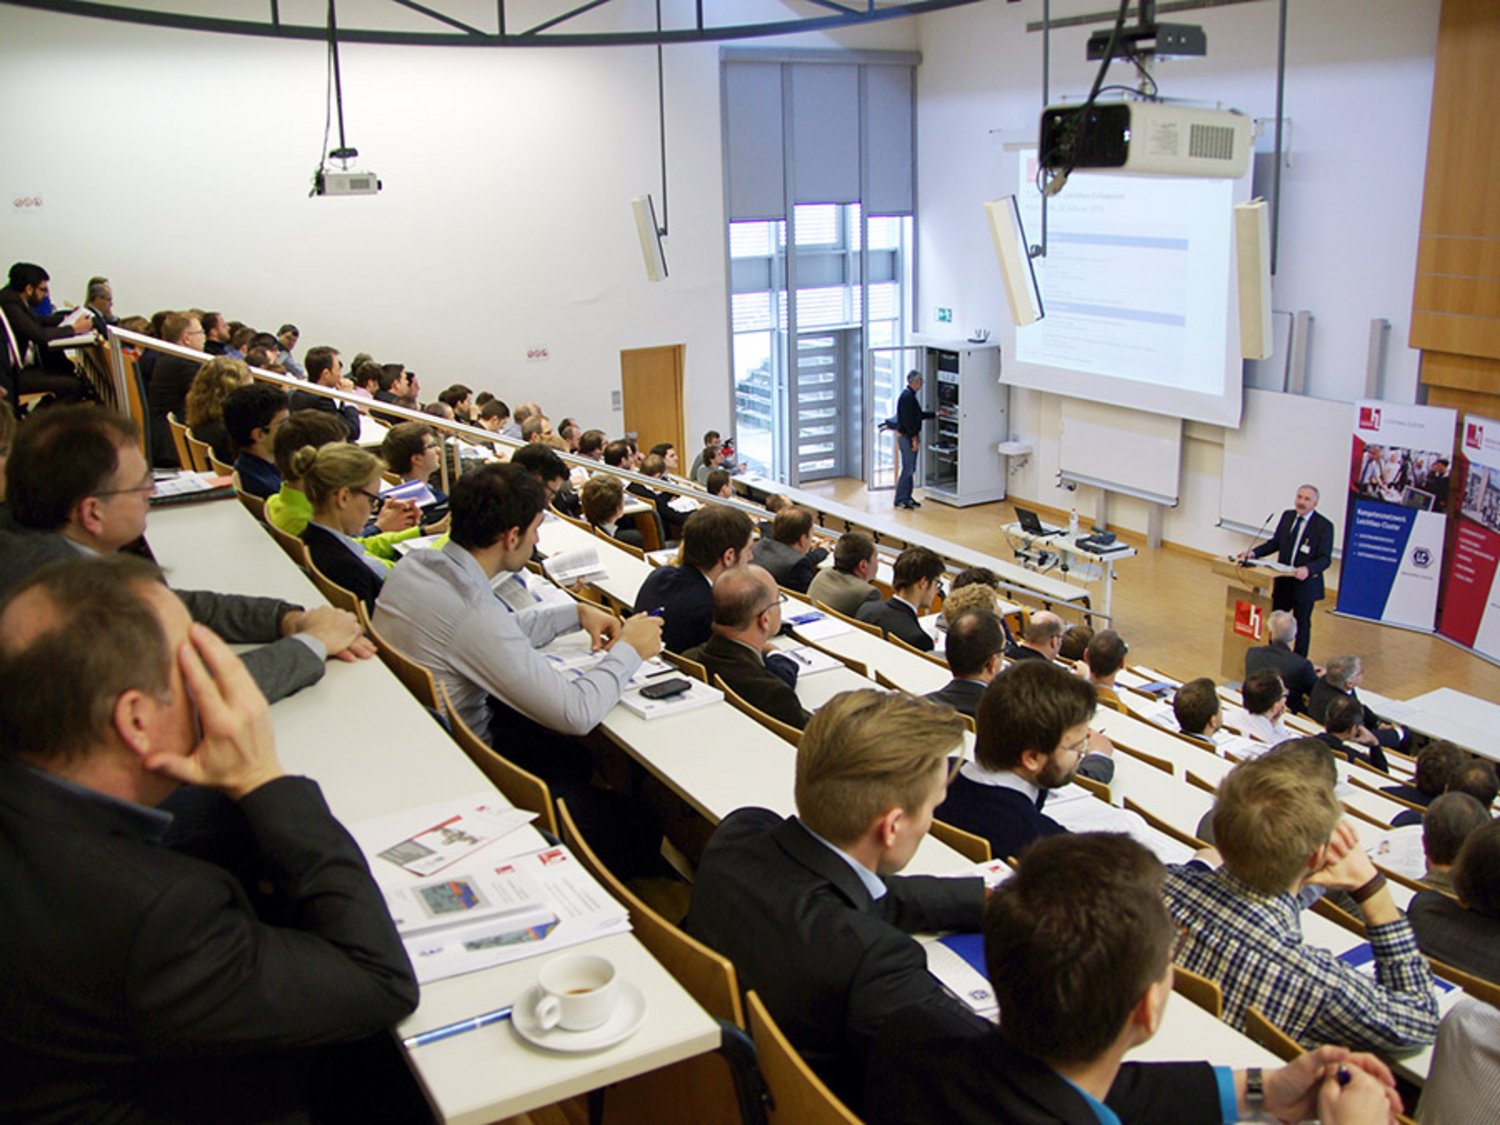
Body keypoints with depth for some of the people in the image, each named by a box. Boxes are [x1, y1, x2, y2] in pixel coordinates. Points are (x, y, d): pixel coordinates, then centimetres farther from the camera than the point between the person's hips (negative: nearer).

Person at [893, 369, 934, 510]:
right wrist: (914, 438, -21)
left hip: (910, 436, 10)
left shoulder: (911, 396, 14)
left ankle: (907, 497, 20)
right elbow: (907, 419, -22)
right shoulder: (907, 396, -18)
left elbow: (919, 414, 23)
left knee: (910, 469, 14)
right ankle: (900, 499, -2)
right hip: (907, 437, -10)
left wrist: (936, 414, 25)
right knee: (907, 469, -7)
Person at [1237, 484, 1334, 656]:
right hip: (1283, 582, 5)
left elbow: (1325, 559, -17)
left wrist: (1308, 569, -35)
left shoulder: (1324, 526, -14)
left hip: (1305, 583, -5)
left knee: (1302, 624, 10)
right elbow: (1275, 543, 10)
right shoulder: (1287, 516, 2)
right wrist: (1253, 552, -4)